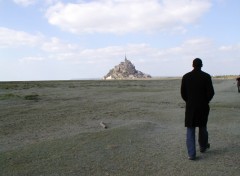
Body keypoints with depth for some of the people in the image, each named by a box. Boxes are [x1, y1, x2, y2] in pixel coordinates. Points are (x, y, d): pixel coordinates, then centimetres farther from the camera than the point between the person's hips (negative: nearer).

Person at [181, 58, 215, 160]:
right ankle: (203, 146, 39)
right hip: (203, 106, 0)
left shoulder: (186, 77, -3)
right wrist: (206, 101, 10)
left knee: (190, 130, 4)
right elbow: (211, 92, -8)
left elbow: (183, 92, -1)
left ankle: (191, 154, 1)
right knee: (202, 127, 20)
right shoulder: (206, 76, -7)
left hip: (190, 107, 0)